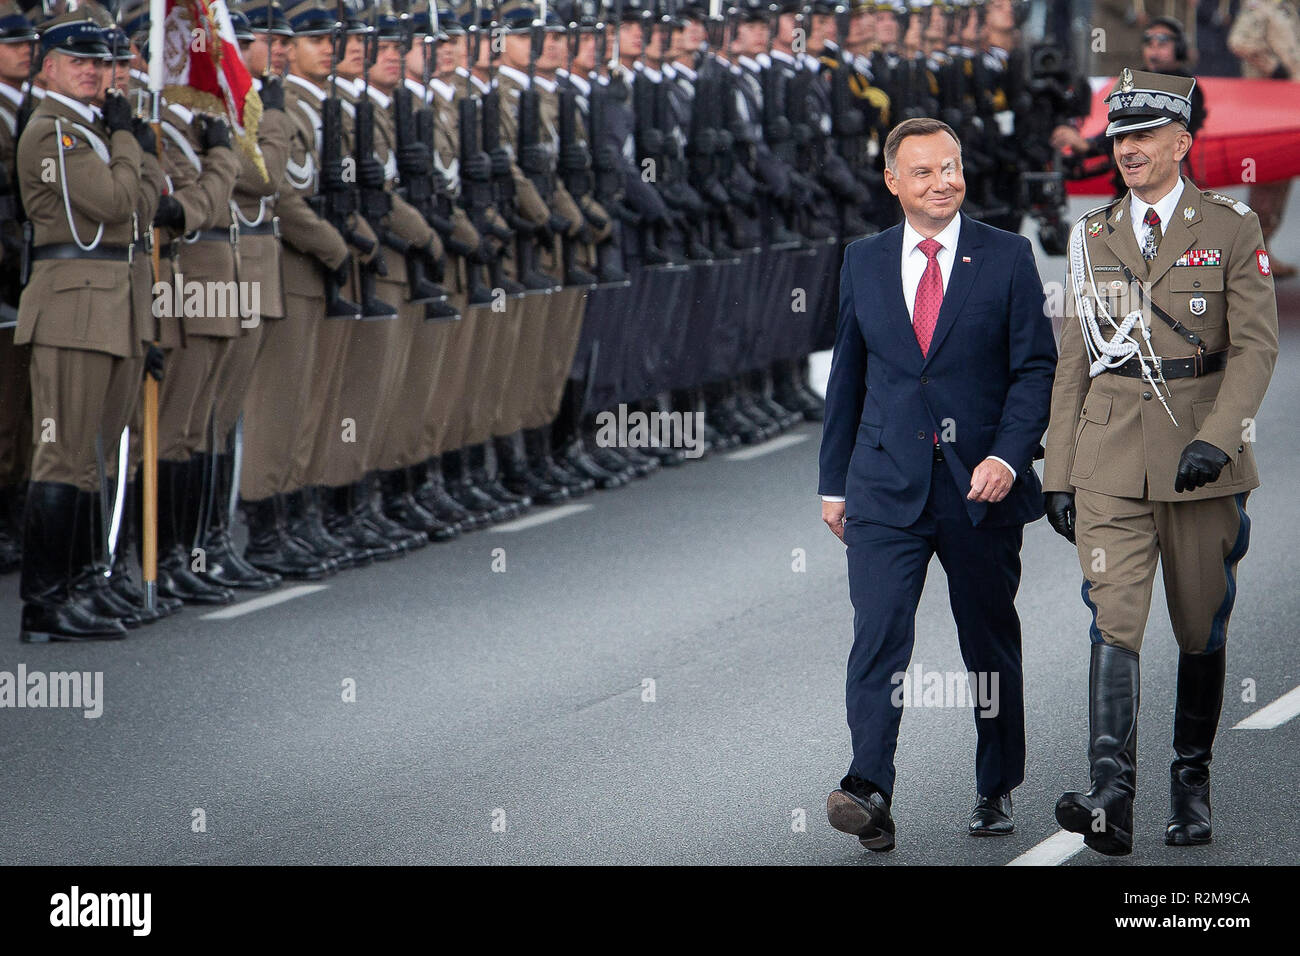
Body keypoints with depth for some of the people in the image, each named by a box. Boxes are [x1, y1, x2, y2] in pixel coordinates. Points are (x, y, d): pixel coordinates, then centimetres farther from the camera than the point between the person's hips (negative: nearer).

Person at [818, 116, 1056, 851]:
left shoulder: (1007, 258, 1)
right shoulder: (864, 262, 8)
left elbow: (1036, 368, -2)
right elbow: (848, 375, 14)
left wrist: (1006, 457, -16)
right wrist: (834, 482, 13)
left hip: (981, 486, -1)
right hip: (887, 486, 1)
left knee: (991, 645, 10)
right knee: (878, 634, -15)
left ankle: (998, 791, 25)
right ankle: (870, 792, -24)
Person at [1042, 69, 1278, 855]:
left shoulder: (1231, 230, 1)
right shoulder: (1095, 237, 10)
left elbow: (1255, 347, -6)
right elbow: (1074, 359, 13)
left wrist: (1217, 438, -20)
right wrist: (1058, 473, 9)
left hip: (1202, 460, -1)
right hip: (1110, 459, 1)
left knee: (1201, 628, 8)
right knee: (1115, 618, -13)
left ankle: (1193, 782, 25)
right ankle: (1111, 798, -22)